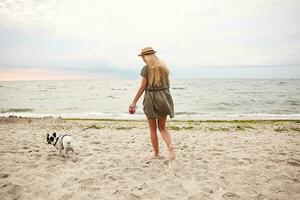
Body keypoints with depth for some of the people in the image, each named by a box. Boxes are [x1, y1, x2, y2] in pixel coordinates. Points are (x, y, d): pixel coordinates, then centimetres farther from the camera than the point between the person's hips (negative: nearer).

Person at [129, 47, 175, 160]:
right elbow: (167, 84, 12)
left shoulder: (146, 68, -7)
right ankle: (170, 146, -11)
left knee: (153, 129, 10)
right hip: (164, 98, 5)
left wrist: (134, 102, -4)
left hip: (151, 98, -4)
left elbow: (142, 87, -10)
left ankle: (156, 154, 17)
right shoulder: (163, 66, 8)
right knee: (162, 127, 14)